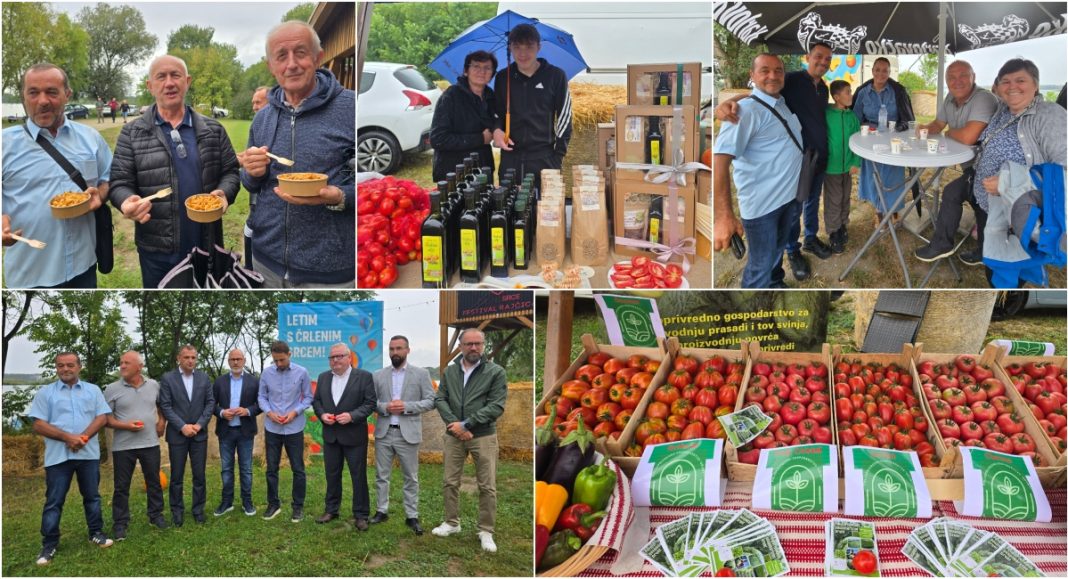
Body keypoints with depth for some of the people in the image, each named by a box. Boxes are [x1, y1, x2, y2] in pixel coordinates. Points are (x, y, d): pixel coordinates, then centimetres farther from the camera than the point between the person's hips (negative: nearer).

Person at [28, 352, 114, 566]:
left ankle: (96, 533, 24)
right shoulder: (45, 393, 2)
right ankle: (49, 545, 6)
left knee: (92, 496, 11)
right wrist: (67, 437, -16)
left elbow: (102, 417, 1)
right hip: (58, 455, -2)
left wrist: (84, 437, -15)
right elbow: (39, 425, -5)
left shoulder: (93, 390, 8)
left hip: (88, 453, 2)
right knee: (54, 501, 0)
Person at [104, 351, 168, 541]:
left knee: (154, 481, 11)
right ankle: (119, 524, 14)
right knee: (121, 486, 5)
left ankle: (156, 515, 26)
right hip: (123, 446, -2)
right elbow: (105, 418, -5)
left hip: (150, 443, 2)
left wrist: (162, 422, 6)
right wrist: (125, 425, -17)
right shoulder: (112, 389, -5)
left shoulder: (154, 385, 3)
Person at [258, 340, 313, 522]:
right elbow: (262, 397, 4)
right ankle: (273, 504, 23)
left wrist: (295, 412, -14)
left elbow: (308, 397, 0)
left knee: (298, 469, 5)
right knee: (271, 468, 10)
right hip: (272, 428, 2)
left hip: (294, 428, -2)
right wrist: (269, 412, -13)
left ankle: (298, 506, 15)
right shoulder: (266, 373, -2)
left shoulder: (301, 372, -6)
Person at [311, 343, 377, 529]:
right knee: (332, 475, 13)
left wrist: (351, 415, -20)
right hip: (330, 435, 4)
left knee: (358, 476, 1)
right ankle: (331, 510, 25)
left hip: (354, 435, -4)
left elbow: (370, 403, -9)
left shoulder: (364, 376, -6)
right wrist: (322, 414, -7)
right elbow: (316, 401, 13)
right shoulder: (323, 377, 9)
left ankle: (361, 515, 9)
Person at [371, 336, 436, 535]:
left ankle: (412, 516, 10)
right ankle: (382, 511, 21)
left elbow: (430, 402, -4)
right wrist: (385, 407, -15)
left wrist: (406, 406, -16)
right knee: (381, 475, 9)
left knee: (411, 478, 3)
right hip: (383, 433, 2)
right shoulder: (378, 375, 7)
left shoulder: (421, 374, 0)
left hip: (408, 434, -2)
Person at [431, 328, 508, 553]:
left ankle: (486, 531, 11)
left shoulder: (495, 372, -5)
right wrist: (454, 424, -13)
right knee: (450, 482, 10)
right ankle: (452, 523, 26)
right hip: (453, 435, 3)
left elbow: (496, 407, -11)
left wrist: (465, 424, -15)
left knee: (487, 486, 0)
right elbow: (440, 400, 3)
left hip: (483, 436, -3)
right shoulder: (449, 372, 7)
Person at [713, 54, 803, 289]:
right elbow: (720, 159, -32)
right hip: (761, 203, -8)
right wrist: (724, 217, -41)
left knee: (777, 249, 27)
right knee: (760, 268, 2)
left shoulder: (784, 104, 6)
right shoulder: (746, 111, -21)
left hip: (789, 195, 8)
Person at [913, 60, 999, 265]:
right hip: (971, 166, 9)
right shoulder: (951, 99, 3)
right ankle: (984, 253, 34)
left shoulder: (984, 99, -26)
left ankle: (941, 244, 0)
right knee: (980, 206, 19)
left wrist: (949, 133, -13)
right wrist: (926, 128, -7)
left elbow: (968, 137, -35)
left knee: (952, 193, -14)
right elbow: (938, 124, 18)